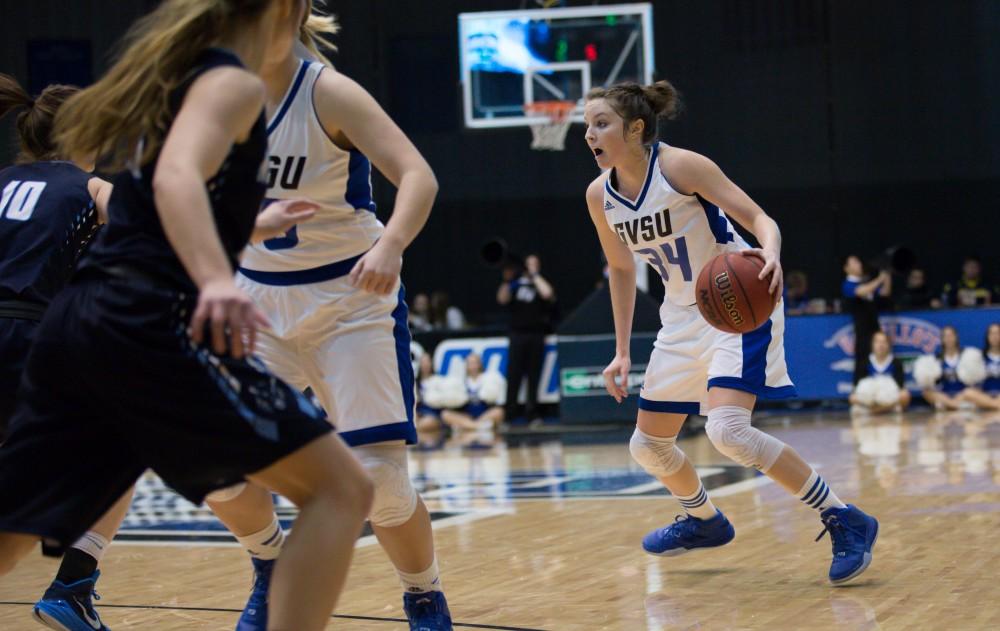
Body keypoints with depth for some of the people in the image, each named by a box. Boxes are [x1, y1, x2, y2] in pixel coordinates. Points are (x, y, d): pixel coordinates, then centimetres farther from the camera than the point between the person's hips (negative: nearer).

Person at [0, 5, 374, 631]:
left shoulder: (172, 73, 24)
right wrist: (217, 281, -39)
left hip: (79, 322, 9)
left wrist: (252, 222, 49)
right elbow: (178, 176, -22)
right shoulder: (235, 83, -1)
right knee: (340, 487, -2)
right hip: (152, 324, -9)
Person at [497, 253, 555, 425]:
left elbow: (547, 293, -12)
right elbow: (502, 299, 3)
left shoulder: (541, 283, 10)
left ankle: (532, 412, 5)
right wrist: (507, 281, -8)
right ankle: (508, 413, -4)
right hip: (517, 333, 0)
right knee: (513, 373, -5)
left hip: (536, 335, 0)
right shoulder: (517, 284, 13)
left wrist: (534, 274, -3)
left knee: (534, 375, 1)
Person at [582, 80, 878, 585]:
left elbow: (759, 218, -22)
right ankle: (703, 520, 41)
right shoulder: (599, 195, -2)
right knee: (648, 445, 10)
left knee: (727, 429, -26)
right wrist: (621, 352, 13)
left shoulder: (679, 166, -20)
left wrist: (769, 253, -45)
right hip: (683, 316, 7)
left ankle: (844, 522, -14)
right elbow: (621, 269, 13)